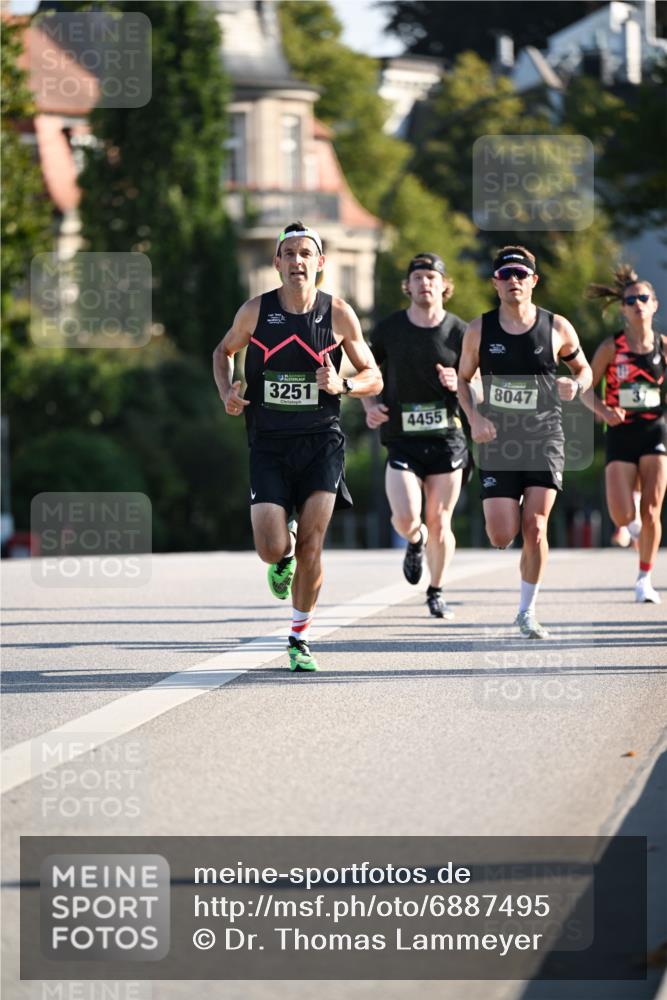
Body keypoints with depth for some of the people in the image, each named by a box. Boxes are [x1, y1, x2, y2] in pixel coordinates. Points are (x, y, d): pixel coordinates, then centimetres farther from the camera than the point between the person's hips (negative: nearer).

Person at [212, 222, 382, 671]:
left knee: (311, 545, -8)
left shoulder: (339, 314, -2)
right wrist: (227, 392, 0)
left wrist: (342, 385, -14)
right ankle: (285, 555, 30)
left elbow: (374, 377, 6)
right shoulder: (255, 311, -1)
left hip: (321, 440, 0)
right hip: (268, 443, 1)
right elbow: (224, 351, 19)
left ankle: (300, 639, 10)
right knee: (272, 549, -10)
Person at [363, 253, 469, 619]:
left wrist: (458, 384, -16)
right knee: (406, 519, -16)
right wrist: (370, 406, -2)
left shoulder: (459, 332, 1)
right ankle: (416, 542, 22)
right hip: (402, 440, 0)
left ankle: (436, 592, 23)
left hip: (447, 438, 0)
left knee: (439, 522, 3)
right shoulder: (388, 329, 2)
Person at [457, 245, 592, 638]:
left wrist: (576, 385, -10)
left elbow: (584, 368, 14)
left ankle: (527, 611, 6)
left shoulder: (557, 328, -1)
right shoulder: (479, 330, 0)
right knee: (502, 537, -6)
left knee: (534, 527, -11)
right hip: (498, 442, 1)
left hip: (545, 440, -1)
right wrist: (474, 417, -6)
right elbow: (463, 379, 11)